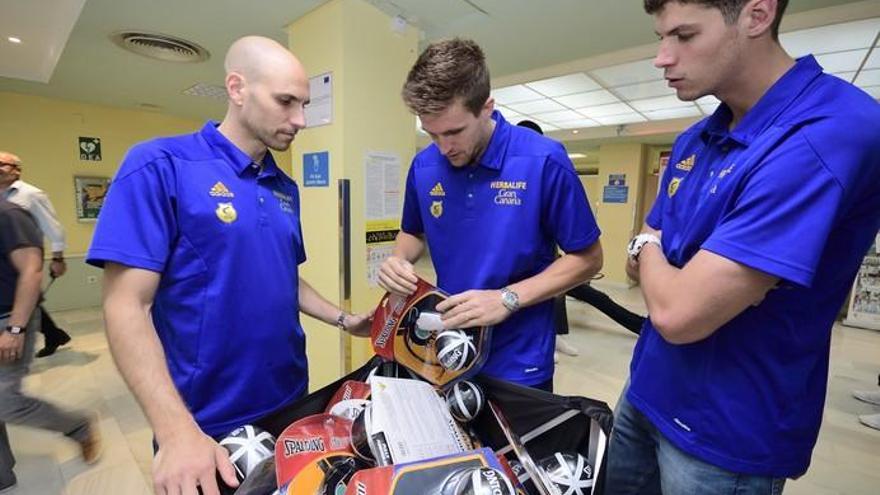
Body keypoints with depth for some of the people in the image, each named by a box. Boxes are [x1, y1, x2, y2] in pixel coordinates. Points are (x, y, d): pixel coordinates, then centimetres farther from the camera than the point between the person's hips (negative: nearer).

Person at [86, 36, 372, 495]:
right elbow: (127, 307, -18)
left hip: (289, 401, 7)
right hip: (207, 423, -6)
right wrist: (178, 430, -25)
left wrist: (344, 320, 1)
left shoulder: (285, 188, 5)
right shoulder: (159, 165, -14)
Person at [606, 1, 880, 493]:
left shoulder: (831, 133, -25)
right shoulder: (693, 140, 2)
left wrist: (649, 249, -9)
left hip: (726, 434, -7)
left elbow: (677, 313, -29)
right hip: (648, 393, 7)